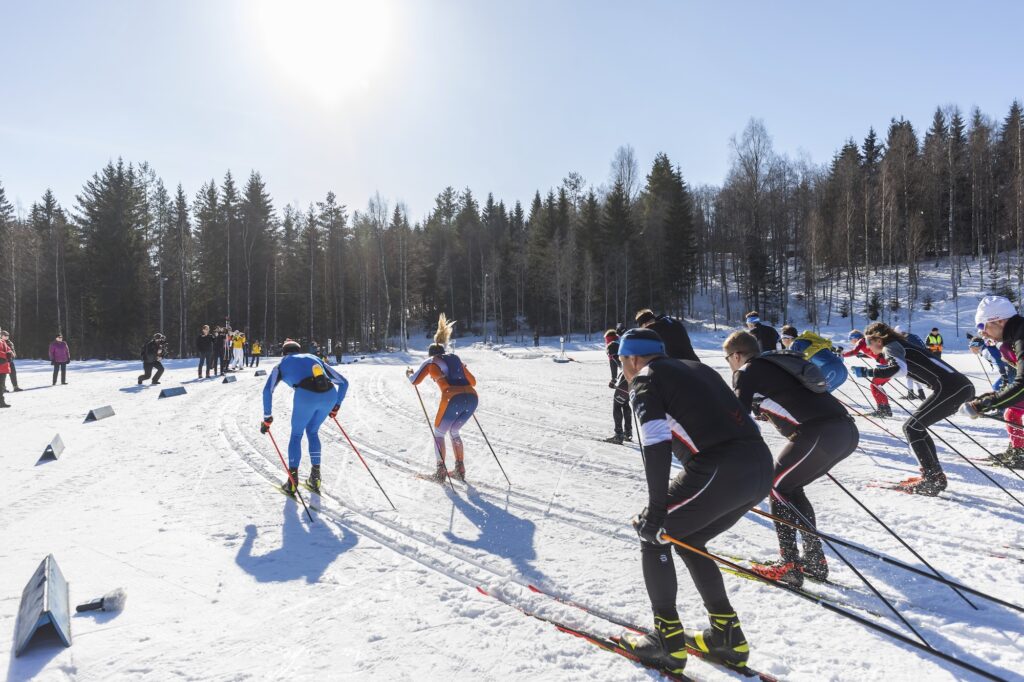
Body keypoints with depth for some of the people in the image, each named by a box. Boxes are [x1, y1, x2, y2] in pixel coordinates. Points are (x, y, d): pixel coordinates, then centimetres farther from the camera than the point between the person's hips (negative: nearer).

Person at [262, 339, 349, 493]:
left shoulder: (282, 364, 27)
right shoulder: (314, 358, 35)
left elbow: (268, 390, 10)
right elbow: (343, 382, 32)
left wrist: (267, 418, 15)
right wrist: (336, 406, 39)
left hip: (306, 396, -3)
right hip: (329, 395, 3)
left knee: (296, 434, 21)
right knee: (312, 432, 27)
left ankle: (292, 481, 14)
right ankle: (315, 477, 25)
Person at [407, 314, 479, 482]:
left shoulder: (431, 361, 16)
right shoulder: (455, 358, 28)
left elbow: (415, 381, 14)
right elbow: (472, 382, 28)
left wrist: (409, 374, 35)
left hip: (453, 399, -5)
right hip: (472, 398, 5)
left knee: (438, 433, 18)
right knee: (454, 432, 27)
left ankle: (441, 471, 12)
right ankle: (460, 469, 24)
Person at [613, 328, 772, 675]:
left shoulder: (645, 379, 5)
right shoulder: (696, 367, 27)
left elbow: (657, 444, -11)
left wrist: (656, 511, -8)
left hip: (720, 472, -8)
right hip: (762, 466, 8)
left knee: (653, 537, 13)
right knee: (687, 540, 25)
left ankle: (668, 641, 16)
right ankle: (727, 635, 27)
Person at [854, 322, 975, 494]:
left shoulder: (891, 346, -5)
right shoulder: (899, 345, 22)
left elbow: (900, 368, -24)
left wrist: (867, 372, -20)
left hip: (950, 388, -9)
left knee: (912, 428, -6)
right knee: (916, 427, 16)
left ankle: (932, 480, -8)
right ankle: (935, 476, 18)